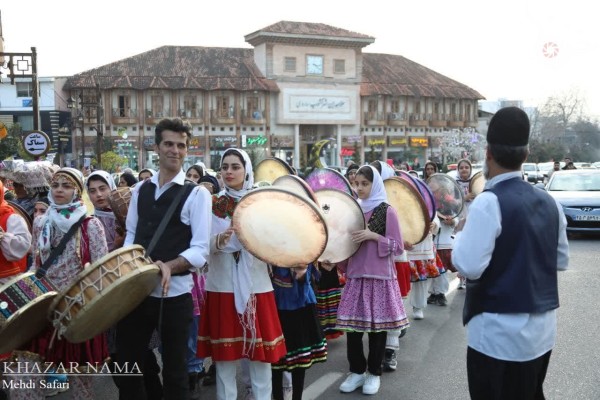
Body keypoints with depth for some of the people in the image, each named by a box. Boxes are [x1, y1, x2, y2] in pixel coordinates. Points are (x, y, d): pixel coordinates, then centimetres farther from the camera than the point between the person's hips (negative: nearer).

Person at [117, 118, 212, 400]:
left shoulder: (197, 194, -6)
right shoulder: (140, 191, 12)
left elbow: (200, 250, -12)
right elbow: (131, 235, 15)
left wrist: (168, 267, -27)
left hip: (175, 293, -5)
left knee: (174, 370, 9)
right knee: (127, 363, 15)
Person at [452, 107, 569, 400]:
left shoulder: (489, 202, -17)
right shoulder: (548, 202, 5)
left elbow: (469, 266, -21)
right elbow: (562, 260, 14)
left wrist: (461, 233, -3)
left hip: (500, 333, -7)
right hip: (541, 329, 7)